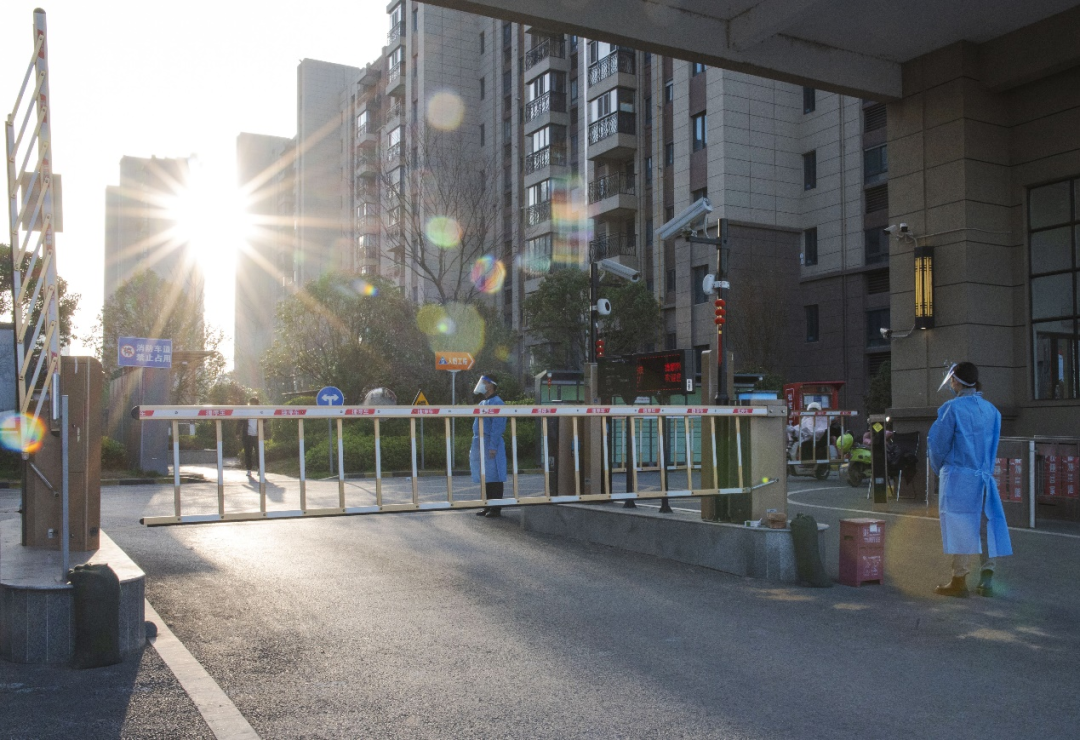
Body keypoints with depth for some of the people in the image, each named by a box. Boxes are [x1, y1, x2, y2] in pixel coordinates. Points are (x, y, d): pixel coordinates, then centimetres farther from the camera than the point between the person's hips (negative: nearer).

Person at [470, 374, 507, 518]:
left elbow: (497, 426, -17)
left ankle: (496, 508, 0)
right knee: (485, 478, 12)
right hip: (480, 444, 9)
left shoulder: (496, 403, -10)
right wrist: (474, 447, 20)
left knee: (493, 477, -4)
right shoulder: (482, 403, 19)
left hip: (490, 444, -9)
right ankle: (488, 506, 18)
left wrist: (493, 446, -21)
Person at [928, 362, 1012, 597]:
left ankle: (959, 581, 5)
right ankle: (986, 580, 10)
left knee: (959, 528, 0)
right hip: (984, 477, 5)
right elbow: (992, 446, 12)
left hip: (958, 477, -5)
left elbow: (938, 443, -6)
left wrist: (940, 469, 10)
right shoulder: (991, 410, 7)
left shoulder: (952, 408, -11)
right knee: (985, 526, 9)